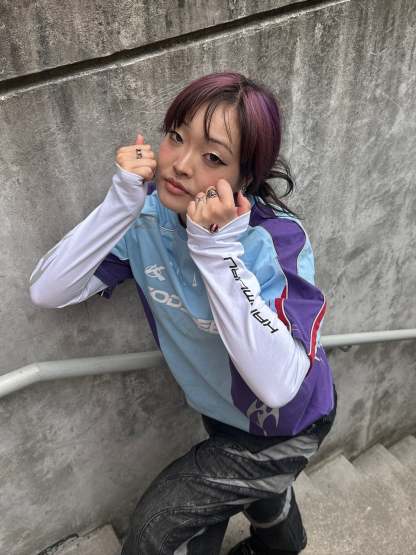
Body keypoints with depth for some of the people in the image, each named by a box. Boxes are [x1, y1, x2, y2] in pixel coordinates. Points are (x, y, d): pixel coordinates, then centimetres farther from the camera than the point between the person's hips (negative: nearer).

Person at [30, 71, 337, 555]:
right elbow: (46, 292, -25)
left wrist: (217, 250, -46)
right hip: (221, 413, 5)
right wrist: (121, 202, -34)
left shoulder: (278, 239, -34)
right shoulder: (148, 217, -20)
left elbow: (278, 385, -43)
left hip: (284, 428, -5)